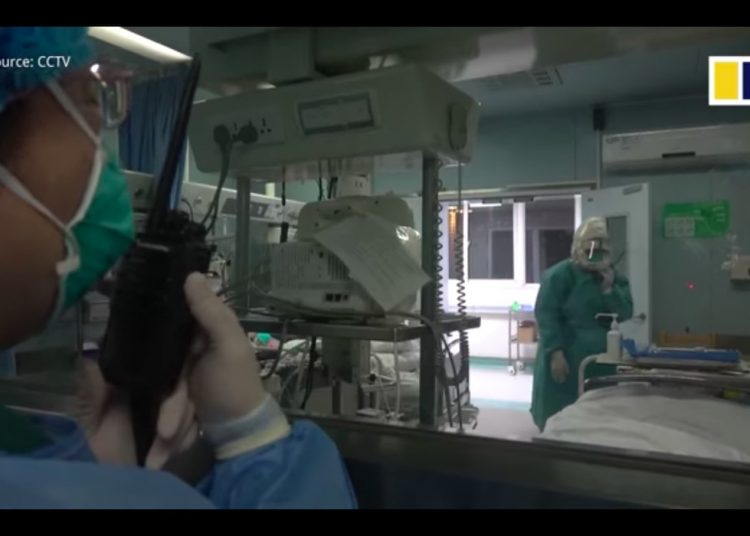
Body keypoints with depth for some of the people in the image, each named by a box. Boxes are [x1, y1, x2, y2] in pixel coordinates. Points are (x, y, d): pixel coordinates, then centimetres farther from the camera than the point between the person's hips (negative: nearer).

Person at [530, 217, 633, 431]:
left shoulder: (615, 278, 9)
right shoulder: (559, 275, -10)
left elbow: (625, 314, 1)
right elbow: (546, 315, -14)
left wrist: (609, 289, -14)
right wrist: (555, 352, -20)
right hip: (565, 359, -5)